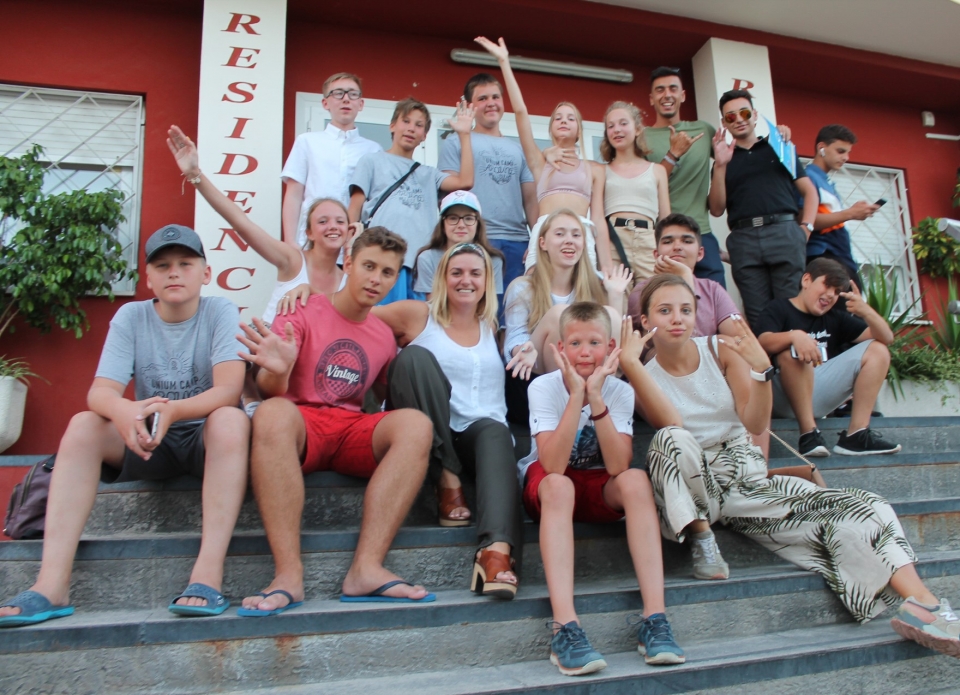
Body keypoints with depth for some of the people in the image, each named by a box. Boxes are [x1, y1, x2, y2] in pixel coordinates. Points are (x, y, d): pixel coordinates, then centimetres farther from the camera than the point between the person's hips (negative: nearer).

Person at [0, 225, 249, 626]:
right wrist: (124, 411, -37)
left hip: (208, 440, -3)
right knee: (82, 424, -21)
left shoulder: (220, 312, -8)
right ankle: (52, 585, -27)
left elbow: (229, 389, -22)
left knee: (231, 419, -34)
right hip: (149, 442, 3)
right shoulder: (131, 316, -1)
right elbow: (100, 391, -12)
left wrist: (173, 410, -41)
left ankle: (209, 575, -40)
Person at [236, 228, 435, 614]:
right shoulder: (303, 312, 3)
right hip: (301, 425, -3)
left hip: (353, 431, 3)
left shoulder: (385, 336, 15)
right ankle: (288, 574, -37)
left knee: (417, 424, -26)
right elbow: (269, 391, -6)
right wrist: (277, 372, -29)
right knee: (272, 412, -37)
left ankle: (366, 567, -34)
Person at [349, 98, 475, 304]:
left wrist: (464, 134, 11)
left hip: (419, 265, 3)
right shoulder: (372, 162, 15)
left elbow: (465, 181, 8)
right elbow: (355, 208, 8)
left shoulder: (428, 174, 24)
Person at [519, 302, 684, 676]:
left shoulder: (620, 391, -11)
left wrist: (595, 397, -32)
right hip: (546, 486, -2)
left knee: (635, 479, -30)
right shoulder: (544, 387, -17)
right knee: (558, 485, -36)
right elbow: (553, 466, -29)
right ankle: (565, 628, -41)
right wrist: (576, 394, -34)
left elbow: (618, 467, -25)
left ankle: (655, 618, -29)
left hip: (600, 490, 2)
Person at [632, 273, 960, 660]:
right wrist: (630, 368, -28)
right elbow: (670, 426, -22)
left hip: (748, 476, 3)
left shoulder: (721, 351, 0)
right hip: (694, 489, -3)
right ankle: (701, 535, -19)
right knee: (671, 439, -37)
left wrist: (761, 369, -22)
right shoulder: (644, 374, -4)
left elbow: (756, 423, -6)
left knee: (862, 509, -12)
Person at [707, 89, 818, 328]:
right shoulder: (724, 159, 18)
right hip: (743, 240, 0)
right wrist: (720, 165, -4)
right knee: (758, 317, -1)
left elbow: (809, 191, 18)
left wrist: (806, 227, 2)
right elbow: (717, 209, 5)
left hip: (784, 232, 0)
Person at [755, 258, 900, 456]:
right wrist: (795, 335, -40)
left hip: (818, 398, 6)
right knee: (793, 351, -32)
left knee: (877, 349, 0)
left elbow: (886, 338, 7)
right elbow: (764, 342, -21)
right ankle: (808, 433, -31)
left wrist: (865, 311, -11)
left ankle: (856, 434, -13)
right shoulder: (778, 309, 1)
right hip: (783, 399, -6)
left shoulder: (835, 317, 16)